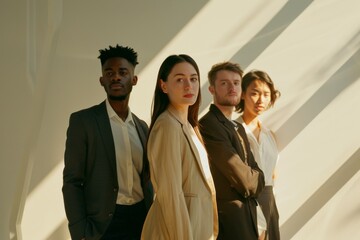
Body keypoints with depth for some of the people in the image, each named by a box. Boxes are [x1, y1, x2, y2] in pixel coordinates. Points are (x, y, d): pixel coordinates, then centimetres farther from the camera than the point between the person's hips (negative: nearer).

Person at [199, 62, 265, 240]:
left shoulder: (239, 128, 15)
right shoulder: (208, 126, -16)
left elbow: (254, 174, 13)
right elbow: (243, 180, -18)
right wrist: (258, 179, 2)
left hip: (247, 218, 9)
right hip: (228, 220, -9)